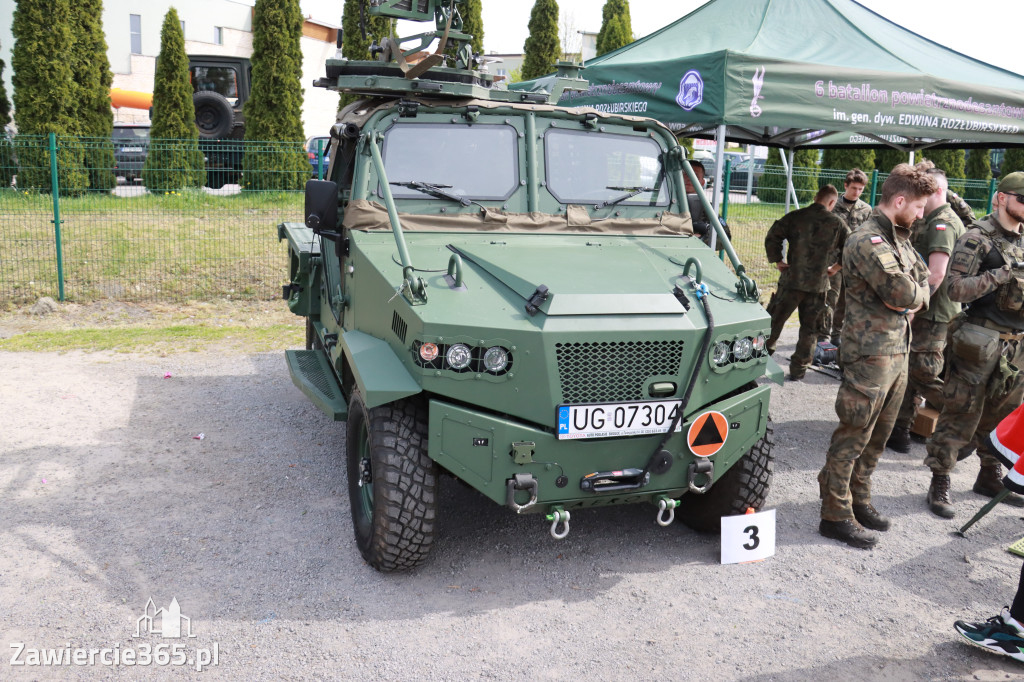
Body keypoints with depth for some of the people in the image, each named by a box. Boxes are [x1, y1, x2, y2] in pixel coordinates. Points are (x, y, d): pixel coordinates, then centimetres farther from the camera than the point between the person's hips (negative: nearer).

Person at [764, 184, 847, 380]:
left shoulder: (795, 217, -1)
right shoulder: (837, 223, 0)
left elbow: (772, 237, -8)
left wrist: (777, 261, 2)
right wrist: (836, 267, 12)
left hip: (791, 280, 0)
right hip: (818, 285, 0)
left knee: (774, 321, 11)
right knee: (809, 328, 11)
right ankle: (798, 369, 15)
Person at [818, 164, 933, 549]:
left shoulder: (899, 239, 15)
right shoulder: (868, 241, -17)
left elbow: (924, 281, 17)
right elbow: (902, 291, -25)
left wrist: (913, 298, -4)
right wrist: (913, 294, -3)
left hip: (899, 350, 10)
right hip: (870, 354, -9)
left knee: (878, 435, 17)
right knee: (853, 437, -3)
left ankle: (858, 500, 30)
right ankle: (835, 515, 6)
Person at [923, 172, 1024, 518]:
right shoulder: (978, 238, -9)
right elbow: (955, 288, -18)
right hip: (981, 343, -7)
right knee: (961, 415, -2)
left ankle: (990, 476, 32)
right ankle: (940, 482, 8)